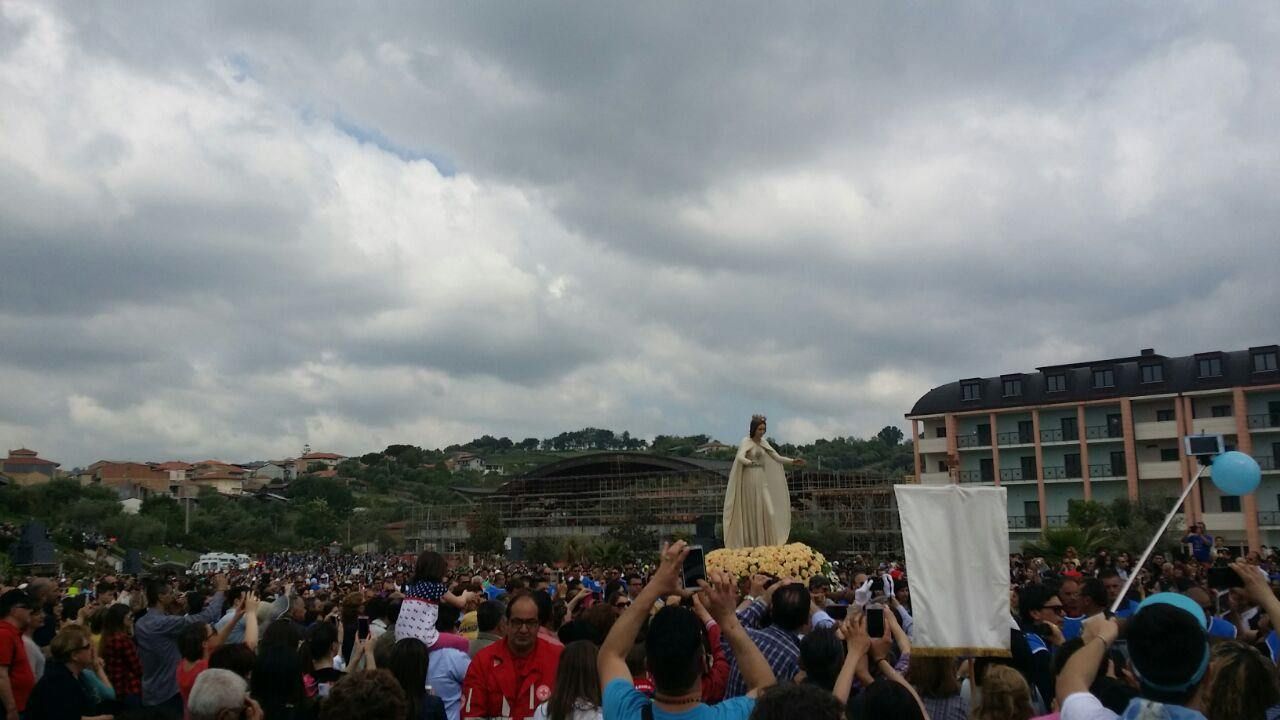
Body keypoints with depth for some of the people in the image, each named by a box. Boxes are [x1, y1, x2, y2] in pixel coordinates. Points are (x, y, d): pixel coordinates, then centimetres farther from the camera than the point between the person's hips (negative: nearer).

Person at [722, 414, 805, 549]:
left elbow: (777, 458, 17)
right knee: (751, 513, -4)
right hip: (749, 481, -6)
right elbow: (740, 457, -26)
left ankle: (766, 544, 7)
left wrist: (793, 462, 6)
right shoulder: (746, 441, -8)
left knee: (767, 512, 0)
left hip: (762, 480, 6)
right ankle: (750, 546, 1)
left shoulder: (764, 442, 11)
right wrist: (751, 463, -45)